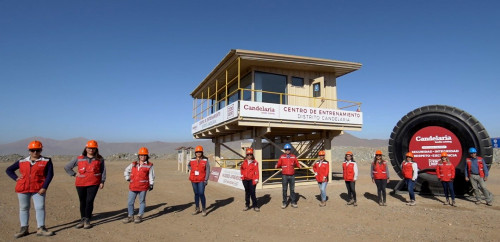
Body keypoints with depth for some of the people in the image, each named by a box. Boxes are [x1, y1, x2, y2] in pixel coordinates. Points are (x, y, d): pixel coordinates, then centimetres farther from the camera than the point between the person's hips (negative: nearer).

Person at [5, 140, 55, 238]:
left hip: (38, 189, -3)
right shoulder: (22, 162, 9)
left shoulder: (46, 161, -1)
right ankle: (24, 229, 20)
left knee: (40, 208, -5)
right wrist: (16, 178, 0)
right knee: (23, 208, 10)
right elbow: (9, 170, 18)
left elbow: (50, 174, -6)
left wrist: (44, 187, -14)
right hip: (23, 189, 3)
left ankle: (41, 229, 0)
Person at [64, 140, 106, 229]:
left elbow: (103, 171, 6)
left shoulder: (99, 159, 4)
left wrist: (102, 181, 1)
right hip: (81, 184, 2)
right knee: (82, 202, 10)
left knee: (89, 201, -6)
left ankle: (87, 221, 5)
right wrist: (74, 174, 4)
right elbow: (67, 167, 15)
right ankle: (82, 220, 22)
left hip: (93, 183, -2)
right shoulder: (79, 159, 7)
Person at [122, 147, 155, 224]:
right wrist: (127, 178, 12)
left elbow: (151, 176, 0)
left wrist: (151, 184, -6)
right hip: (133, 186, 4)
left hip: (143, 187, -4)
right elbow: (126, 171, 25)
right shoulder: (133, 165, 13)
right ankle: (130, 216, 20)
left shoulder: (149, 166, 2)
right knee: (130, 202, 7)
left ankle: (139, 216, 16)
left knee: (142, 201, 5)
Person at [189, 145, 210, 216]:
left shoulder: (205, 160, -6)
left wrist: (206, 180, -12)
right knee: (196, 194, 13)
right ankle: (197, 209, 25)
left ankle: (204, 210, 4)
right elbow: (188, 165, 26)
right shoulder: (192, 160, 4)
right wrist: (191, 170, 7)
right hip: (194, 180, 4)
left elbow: (208, 170, -6)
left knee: (201, 194, -9)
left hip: (201, 180, -4)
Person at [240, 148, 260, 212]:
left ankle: (255, 206, 6)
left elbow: (256, 171, -9)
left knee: (252, 193, -5)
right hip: (245, 180, 4)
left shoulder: (255, 163, -5)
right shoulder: (244, 162, 8)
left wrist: (256, 179, -15)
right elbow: (241, 169, 24)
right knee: (247, 192, 13)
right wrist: (242, 175, 12)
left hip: (252, 180, -4)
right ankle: (247, 205, 22)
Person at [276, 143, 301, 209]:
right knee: (284, 189, 3)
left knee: (292, 189, 8)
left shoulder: (293, 156, 5)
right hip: (284, 175, -1)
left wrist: (299, 166, -14)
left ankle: (293, 202, 17)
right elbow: (279, 164, 3)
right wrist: (277, 166, -19)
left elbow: (297, 164, 7)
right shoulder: (282, 157, 2)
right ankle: (284, 203, 13)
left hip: (292, 175, 1)